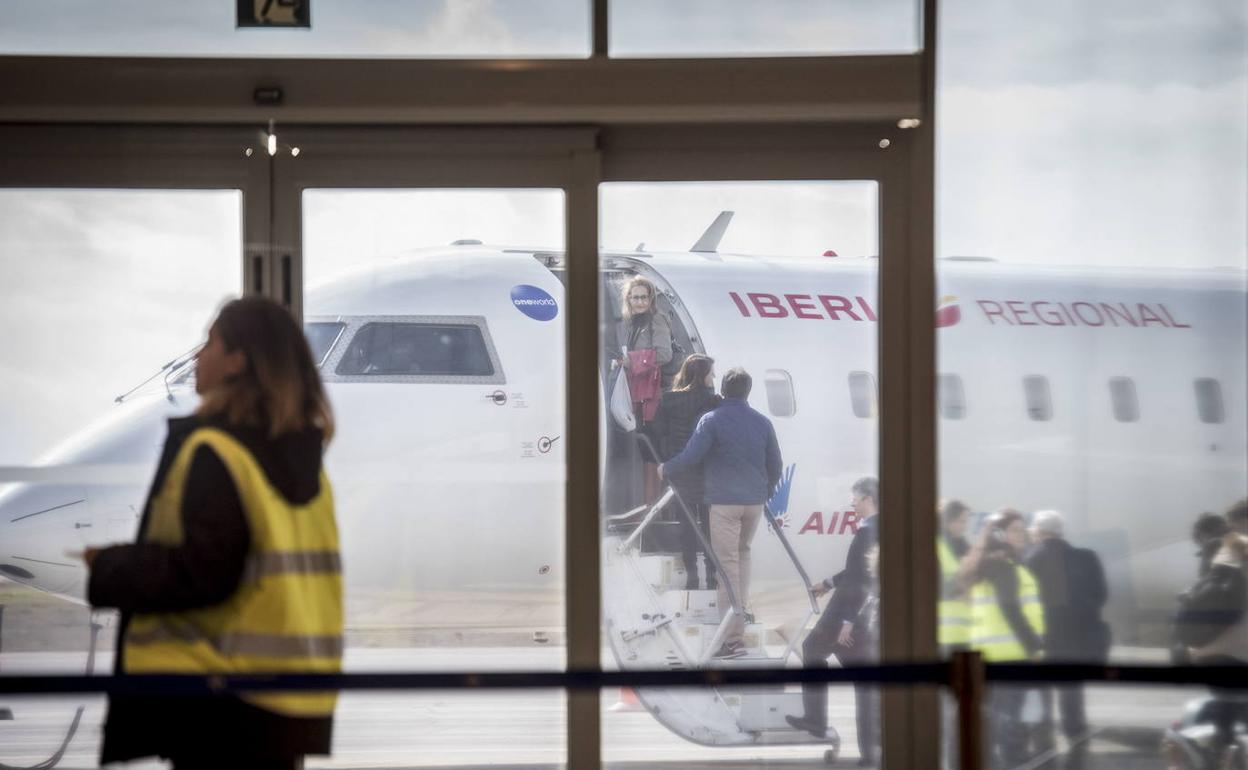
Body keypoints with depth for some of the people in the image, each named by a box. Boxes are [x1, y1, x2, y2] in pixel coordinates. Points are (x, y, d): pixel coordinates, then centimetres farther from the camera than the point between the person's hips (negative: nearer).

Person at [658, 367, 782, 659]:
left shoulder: (711, 421, -6)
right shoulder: (762, 423, 9)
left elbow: (690, 457, -11)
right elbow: (775, 466, 15)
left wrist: (665, 470, 8)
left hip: (724, 501, -4)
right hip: (755, 502, 4)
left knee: (728, 564, -5)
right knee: (742, 551, 28)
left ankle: (733, 637, -10)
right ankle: (743, 609, 23)